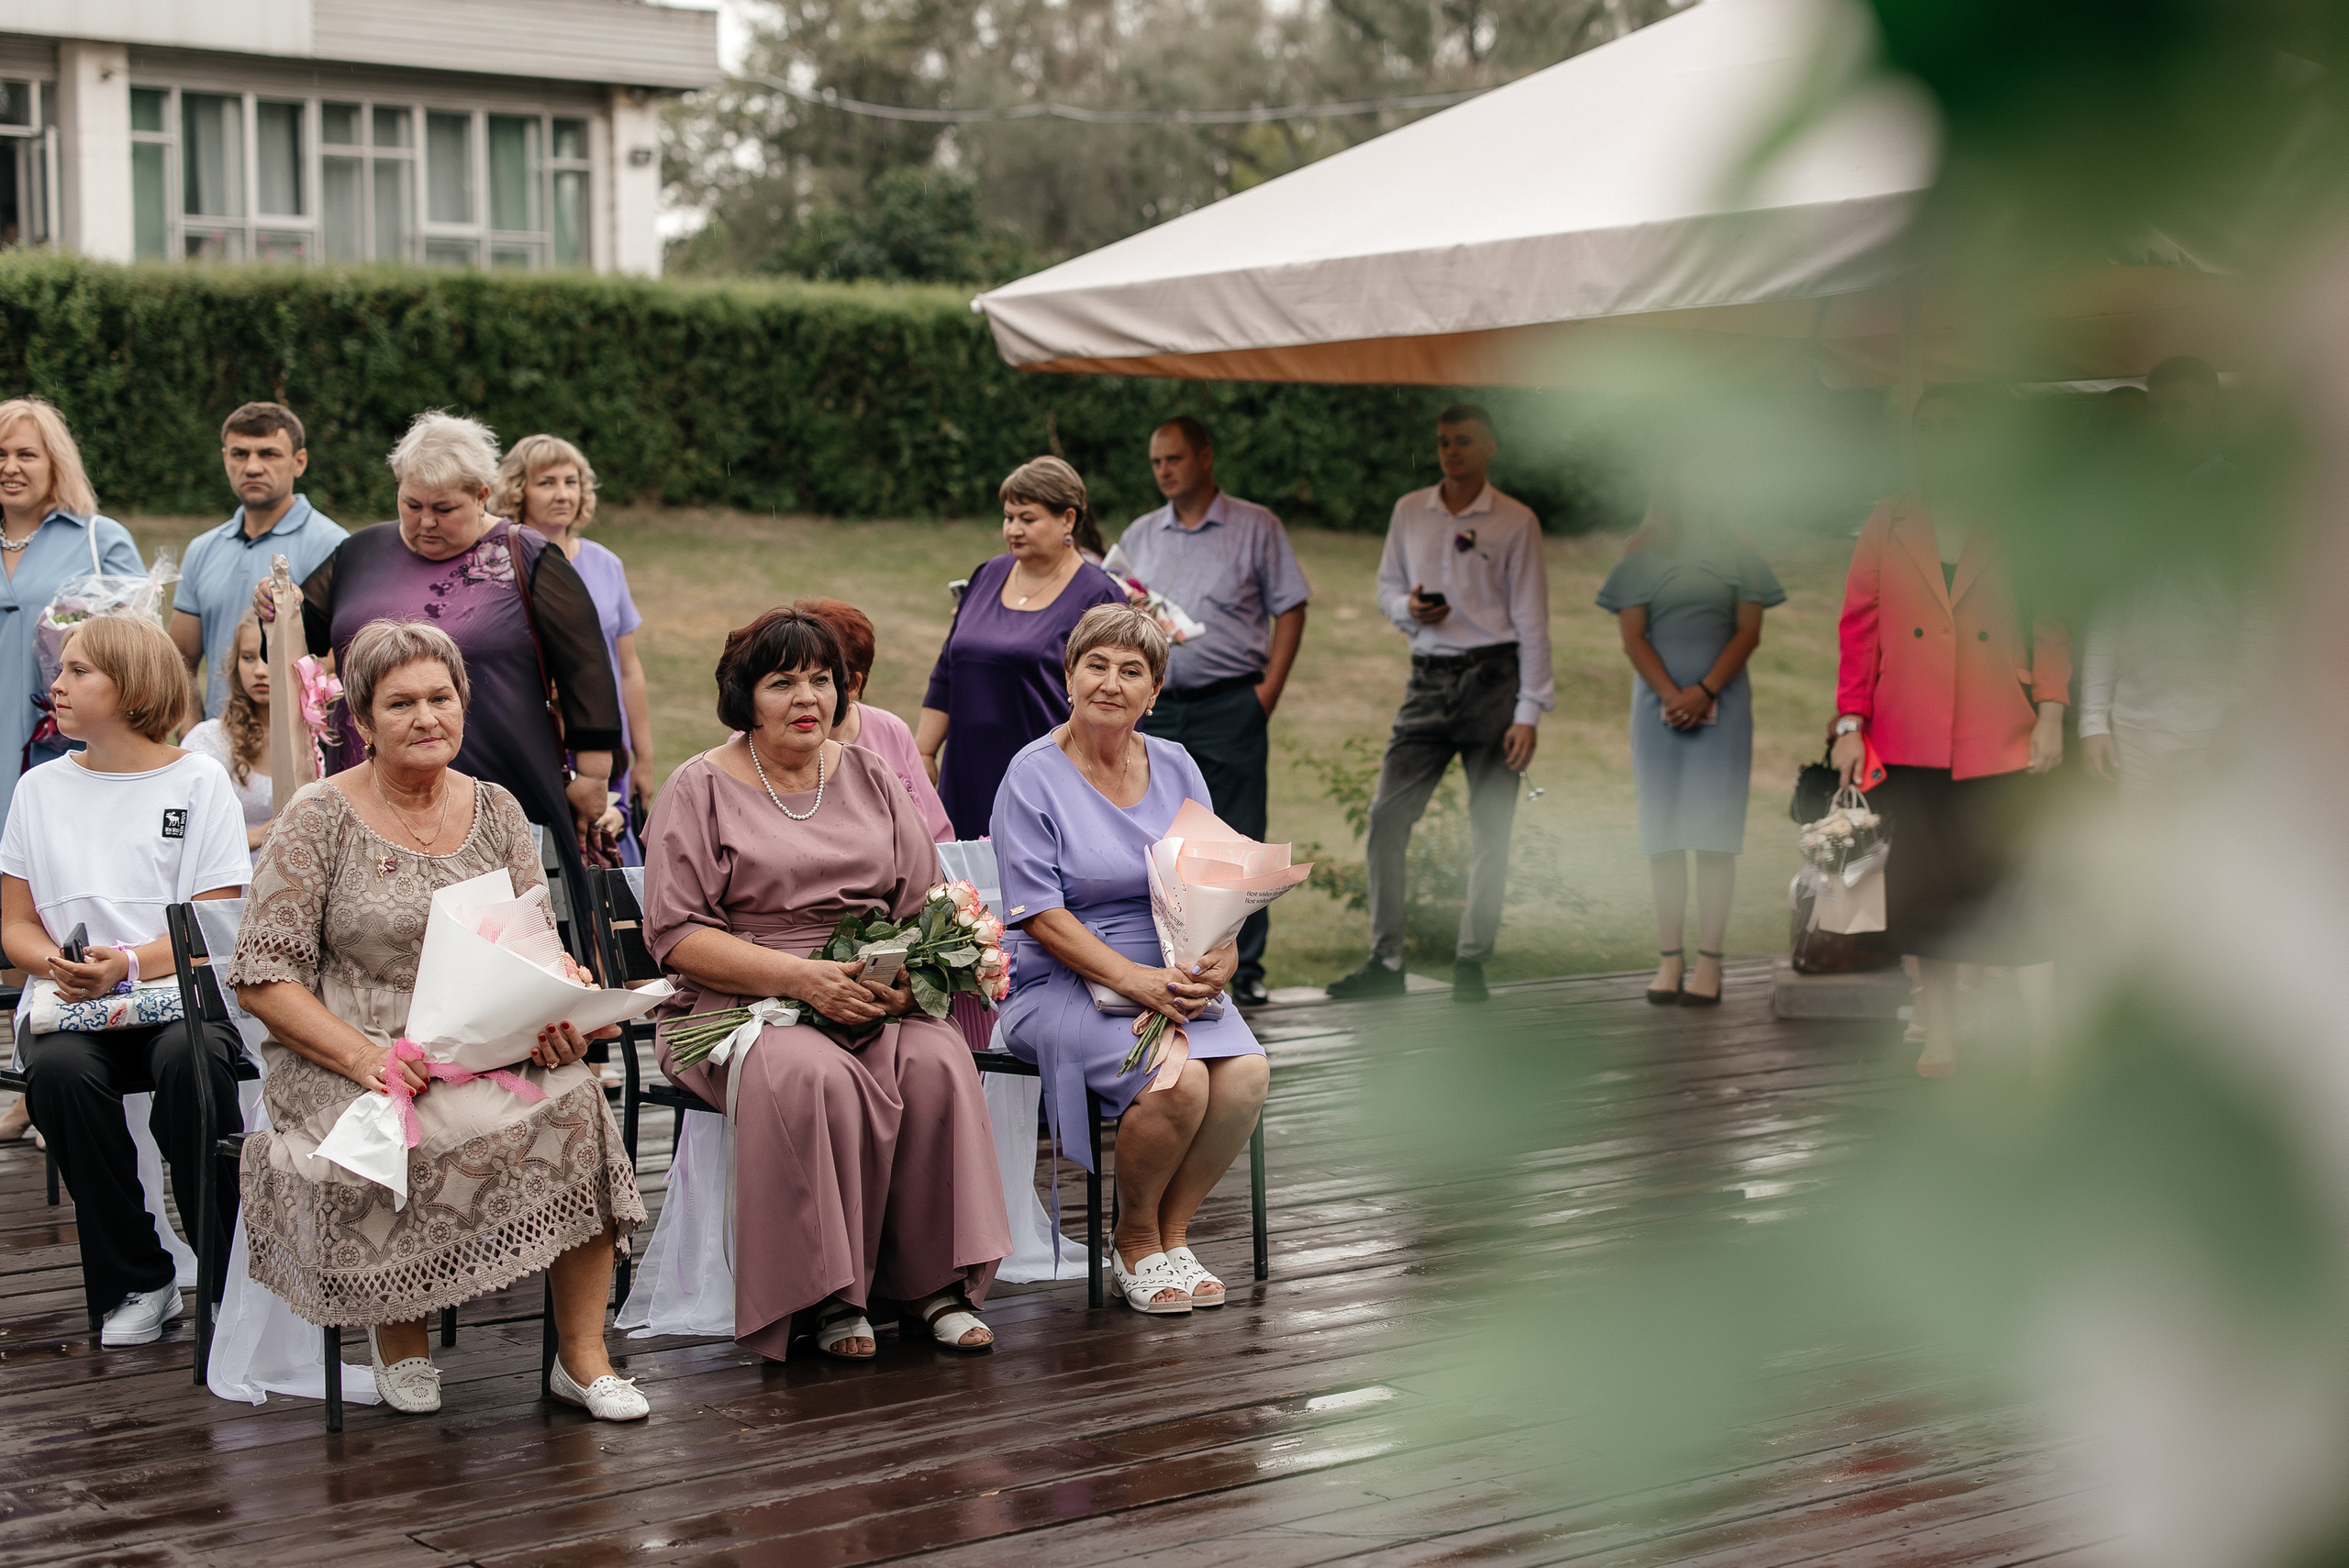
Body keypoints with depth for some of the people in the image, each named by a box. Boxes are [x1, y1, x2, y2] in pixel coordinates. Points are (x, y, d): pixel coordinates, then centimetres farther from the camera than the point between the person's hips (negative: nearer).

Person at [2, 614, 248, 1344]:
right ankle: (136, 1282, -16)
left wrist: (129, 965, -19)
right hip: (70, 1003, 3)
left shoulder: (198, 781, 5)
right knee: (60, 1068, -32)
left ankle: (232, 1275, -19)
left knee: (190, 1058, -36)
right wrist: (60, 965, -10)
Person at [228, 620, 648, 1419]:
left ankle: (583, 1353, -19)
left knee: (575, 1098, -29)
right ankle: (398, 1325, -5)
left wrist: (554, 1018, -10)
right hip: (346, 1060, -3)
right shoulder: (318, 821, 0)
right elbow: (263, 978, -5)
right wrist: (367, 1056, -19)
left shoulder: (495, 811, 13)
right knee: (419, 1135, -36)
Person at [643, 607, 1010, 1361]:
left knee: (938, 1062, -28)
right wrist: (801, 976, -19)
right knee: (814, 1076, -36)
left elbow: (926, 907, 14)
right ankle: (823, 1295, -23)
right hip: (738, 1003, -3)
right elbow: (678, 937, -6)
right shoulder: (701, 789, 3)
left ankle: (933, 1283, -18)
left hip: (877, 996, 4)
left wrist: (908, 975, -11)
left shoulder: (871, 778, 16)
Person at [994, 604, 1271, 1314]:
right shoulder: (1034, 775, -5)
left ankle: (1172, 1235, -4)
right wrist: (1134, 980, -23)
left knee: (1246, 1071, -24)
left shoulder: (1176, 769, 11)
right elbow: (1039, 914, -12)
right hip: (1062, 984, -5)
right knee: (1178, 1081, -30)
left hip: (1172, 980, 5)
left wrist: (1219, 961, -14)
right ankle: (1134, 1241, -3)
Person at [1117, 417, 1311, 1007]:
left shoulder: (1255, 527, 3)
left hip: (1230, 706, -4)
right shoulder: (1139, 536, 14)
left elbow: (1290, 608, 3)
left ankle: (1244, 970, 2)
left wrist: (1270, 688, -6)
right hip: (1155, 709, 4)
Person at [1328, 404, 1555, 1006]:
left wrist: (1529, 711, -6)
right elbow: (1387, 584, 21)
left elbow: (1531, 619, -1)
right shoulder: (1409, 512, 10)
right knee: (1387, 815, -6)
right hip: (1429, 679, 3)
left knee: (1490, 828, 0)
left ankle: (1472, 963, 8)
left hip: (1494, 676, -3)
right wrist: (1407, 608, -4)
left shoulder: (1515, 522, 0)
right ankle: (1385, 961, -1)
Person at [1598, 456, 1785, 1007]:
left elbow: (1749, 633, 1)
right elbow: (1632, 638, 2)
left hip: (1722, 707, -1)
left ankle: (1709, 962, -6)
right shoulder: (1641, 559, 8)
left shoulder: (1739, 558, 7)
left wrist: (1704, 691, -11)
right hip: (1658, 707, 1)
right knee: (1662, 836, 0)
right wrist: (1670, 695, -12)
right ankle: (1670, 959, 2)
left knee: (1715, 835, -5)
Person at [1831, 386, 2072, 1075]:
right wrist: (1850, 723, 2)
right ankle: (1939, 1042, 11)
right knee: (1926, 893, 3)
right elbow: (1860, 629, 9)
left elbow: (2049, 623, 7)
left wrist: (2050, 715, -2)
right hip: (1910, 745, 2)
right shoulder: (1886, 527, 9)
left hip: (1999, 745, -1)